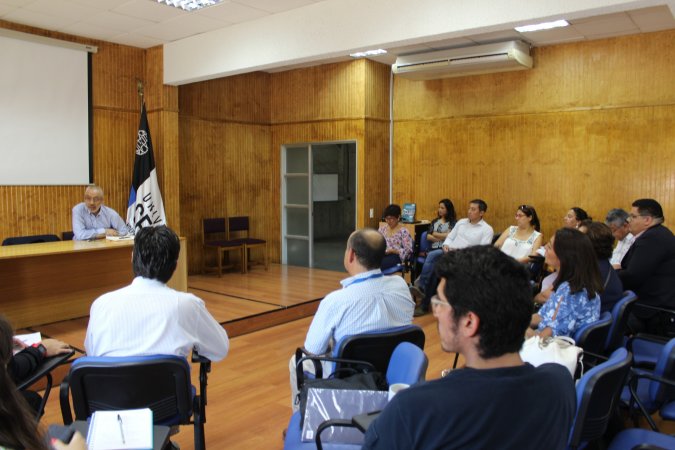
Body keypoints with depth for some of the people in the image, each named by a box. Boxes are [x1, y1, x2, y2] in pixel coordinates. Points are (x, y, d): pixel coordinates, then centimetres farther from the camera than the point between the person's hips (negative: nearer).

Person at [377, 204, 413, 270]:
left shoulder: (403, 231, 0)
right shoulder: (382, 228, 16)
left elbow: (408, 250, -6)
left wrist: (393, 250, -17)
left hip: (396, 256, -5)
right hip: (382, 254, 5)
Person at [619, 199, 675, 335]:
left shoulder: (652, 238, -19)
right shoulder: (656, 234, 14)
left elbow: (632, 277, -22)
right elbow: (634, 270, 15)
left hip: (655, 310, -10)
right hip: (655, 302, 10)